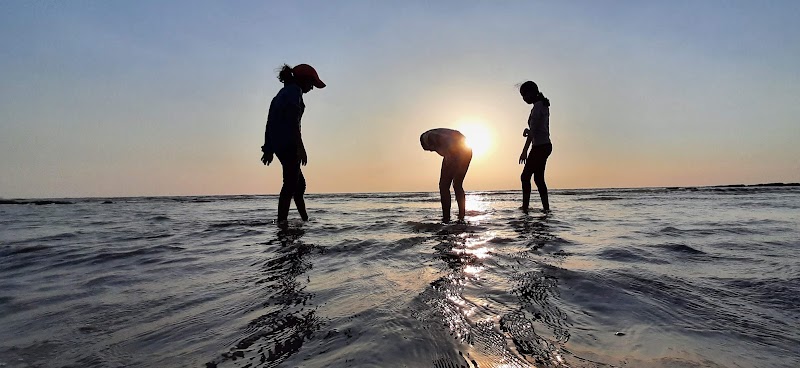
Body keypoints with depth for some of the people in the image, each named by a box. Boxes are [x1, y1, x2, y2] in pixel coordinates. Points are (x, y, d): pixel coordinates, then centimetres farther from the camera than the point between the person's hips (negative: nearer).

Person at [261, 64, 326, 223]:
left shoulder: (282, 92, 24)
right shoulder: (295, 90, -4)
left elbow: (270, 122, 22)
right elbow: (293, 120, -17)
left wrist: (269, 149, 22)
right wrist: (300, 147, -21)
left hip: (277, 144, 10)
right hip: (288, 143, -10)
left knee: (300, 184, 16)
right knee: (290, 184, -9)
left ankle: (305, 220, 23)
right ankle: (282, 221, -11)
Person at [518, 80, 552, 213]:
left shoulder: (537, 106, -13)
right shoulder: (543, 105, 17)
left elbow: (533, 130, -19)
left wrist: (525, 150, -20)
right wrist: (529, 131, 7)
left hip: (540, 146, -10)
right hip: (546, 145, 10)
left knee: (525, 176, -10)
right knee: (538, 178, 11)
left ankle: (525, 207, -12)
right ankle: (546, 207, 13)